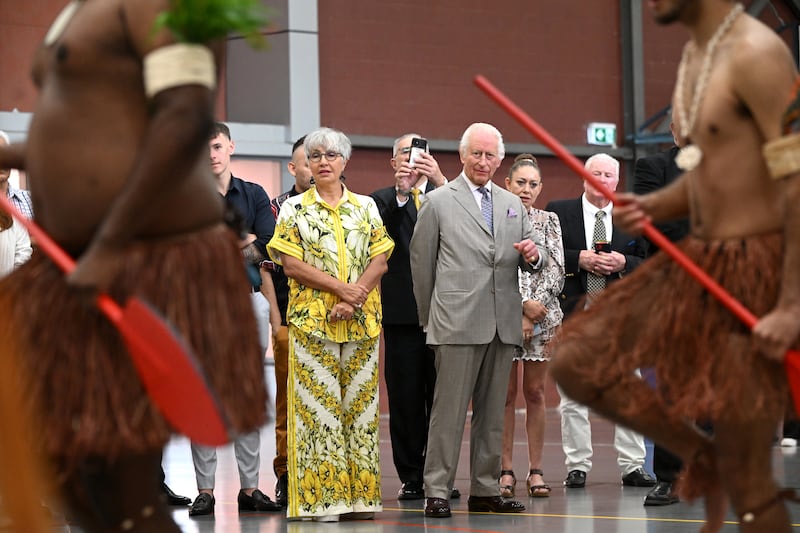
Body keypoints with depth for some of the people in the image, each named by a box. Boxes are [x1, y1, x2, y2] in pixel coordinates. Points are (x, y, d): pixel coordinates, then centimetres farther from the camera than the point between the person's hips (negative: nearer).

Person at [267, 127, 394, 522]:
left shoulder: (366, 206, 11)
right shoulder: (294, 208, 4)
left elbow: (379, 261, 3)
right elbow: (291, 264, -5)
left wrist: (354, 301, -12)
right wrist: (340, 287, -14)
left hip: (361, 320, 2)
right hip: (311, 319, -2)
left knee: (359, 403, 3)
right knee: (318, 404, -4)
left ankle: (360, 493, 6)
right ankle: (321, 498, -3)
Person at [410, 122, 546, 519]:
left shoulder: (512, 204, 18)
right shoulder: (439, 202, 3)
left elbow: (532, 261, 19)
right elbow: (421, 260, 4)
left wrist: (534, 255, -6)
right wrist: (430, 315, 5)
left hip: (503, 323, 5)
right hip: (458, 322, -5)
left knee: (492, 412, 8)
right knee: (449, 410, -7)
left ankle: (485, 491, 14)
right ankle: (437, 492, -4)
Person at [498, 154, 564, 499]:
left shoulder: (549, 221, 11)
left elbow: (556, 267, 3)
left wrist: (535, 308, -8)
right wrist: (523, 303, -13)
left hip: (543, 315, 2)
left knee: (535, 393, 4)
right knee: (506, 394, -1)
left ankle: (535, 470, 7)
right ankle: (506, 471, 3)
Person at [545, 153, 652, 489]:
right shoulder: (559, 212, 5)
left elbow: (647, 265, 7)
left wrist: (624, 262, -11)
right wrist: (578, 258, -14)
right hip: (575, 313, -1)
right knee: (573, 395, 2)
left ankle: (632, 466, 8)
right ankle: (577, 467, 10)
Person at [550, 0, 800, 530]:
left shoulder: (756, 54, -17)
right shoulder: (697, 51, 11)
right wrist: (653, 207, 1)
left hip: (752, 271, -9)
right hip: (699, 259, 9)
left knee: (744, 477, -4)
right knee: (577, 363, 6)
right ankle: (701, 457, 18)